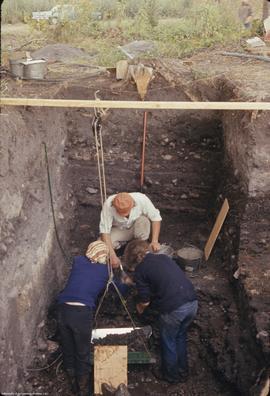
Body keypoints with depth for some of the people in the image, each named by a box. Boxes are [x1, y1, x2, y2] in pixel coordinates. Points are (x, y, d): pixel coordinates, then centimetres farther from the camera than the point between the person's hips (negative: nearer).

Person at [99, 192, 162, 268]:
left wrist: (154, 241, -28)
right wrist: (112, 255, -38)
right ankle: (122, 244, 5)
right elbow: (104, 231, -31)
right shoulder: (108, 205, -33)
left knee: (143, 220, -34)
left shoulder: (141, 199, -32)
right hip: (118, 230, 0)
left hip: (136, 228, 0)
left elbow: (156, 218, -20)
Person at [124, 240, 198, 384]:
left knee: (168, 341, 19)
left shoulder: (140, 270, 1)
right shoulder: (164, 257, 18)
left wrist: (139, 307, 26)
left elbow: (145, 301, 5)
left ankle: (170, 375, 39)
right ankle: (183, 372, 43)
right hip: (192, 302, 6)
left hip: (174, 308, -6)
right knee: (180, 337, 28)